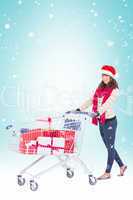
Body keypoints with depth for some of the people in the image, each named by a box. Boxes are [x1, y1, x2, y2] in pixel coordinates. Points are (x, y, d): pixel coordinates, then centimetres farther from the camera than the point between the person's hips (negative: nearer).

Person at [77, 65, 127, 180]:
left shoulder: (114, 90, -9)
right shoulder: (100, 89, 12)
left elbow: (108, 103, -24)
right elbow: (91, 101, 8)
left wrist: (98, 112, -38)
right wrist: (79, 109, -2)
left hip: (110, 121, -7)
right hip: (101, 122, 7)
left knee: (110, 147, 3)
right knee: (109, 147, 16)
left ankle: (107, 173, 12)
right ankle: (122, 166, 32)